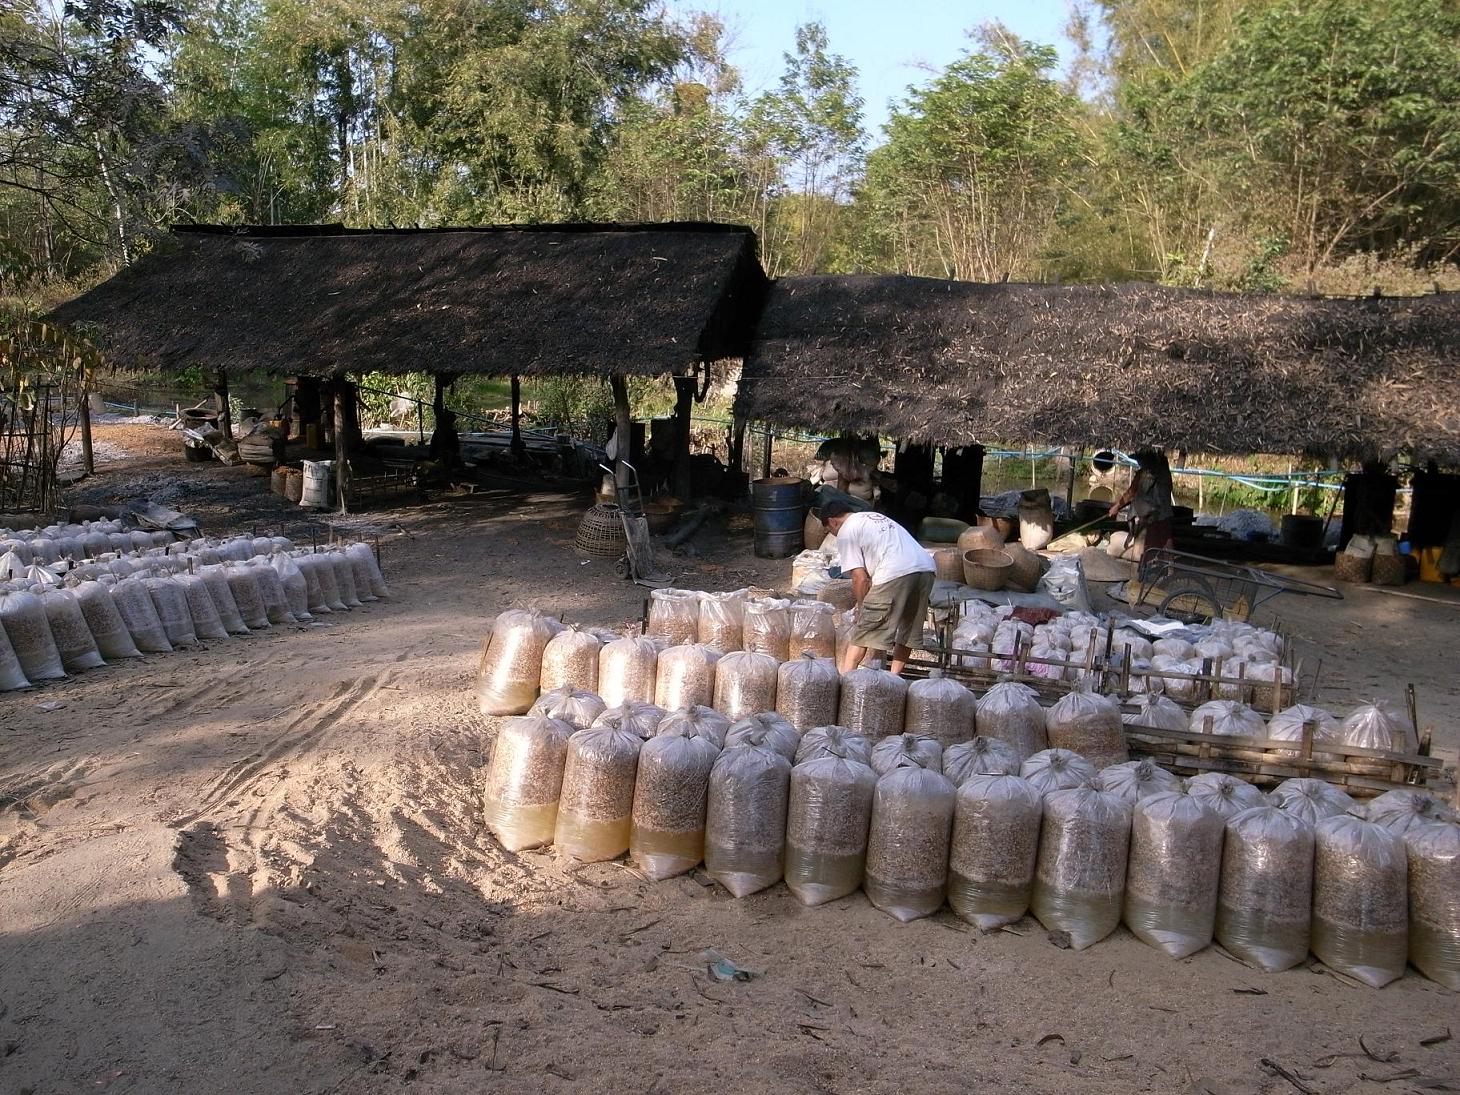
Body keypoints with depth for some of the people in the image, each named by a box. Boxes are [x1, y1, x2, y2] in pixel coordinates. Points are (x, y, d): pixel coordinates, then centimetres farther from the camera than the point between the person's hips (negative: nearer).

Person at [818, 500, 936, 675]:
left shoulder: (845, 533, 8)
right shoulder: (876, 516, 33)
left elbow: (860, 578, 1)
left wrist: (862, 608, 14)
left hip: (895, 574, -8)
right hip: (926, 568, 8)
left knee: (863, 632, 0)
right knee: (908, 629, 20)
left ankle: (844, 675, -2)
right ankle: (894, 675, 24)